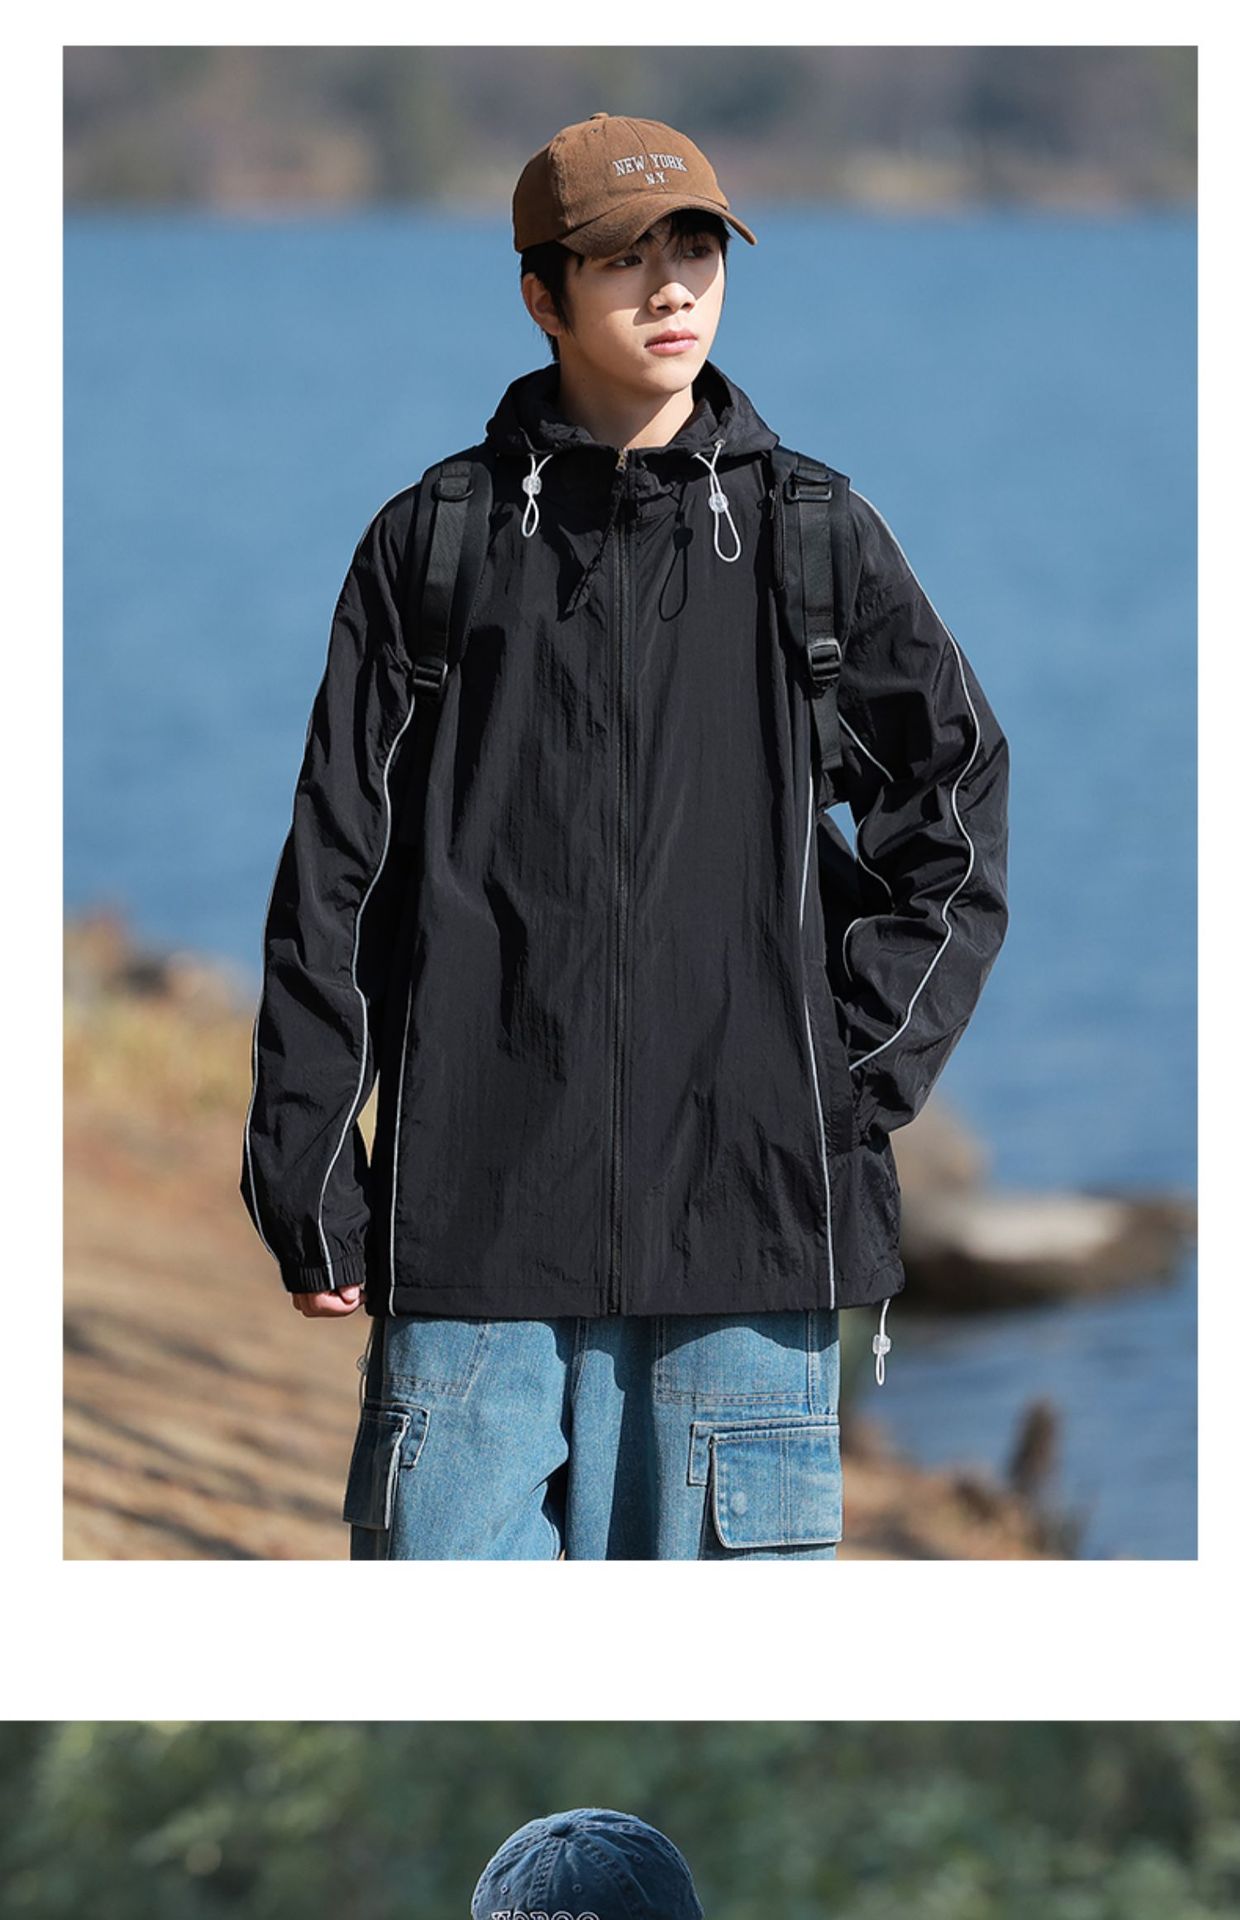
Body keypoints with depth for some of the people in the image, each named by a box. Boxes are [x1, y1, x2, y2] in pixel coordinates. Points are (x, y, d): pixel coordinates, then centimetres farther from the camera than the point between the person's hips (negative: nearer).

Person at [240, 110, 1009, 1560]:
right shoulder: (428, 545, 7)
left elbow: (957, 819, 13)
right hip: (473, 1223, 0)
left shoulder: (816, 540, 8)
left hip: (741, 1221, 0)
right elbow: (332, 878, 7)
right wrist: (306, 1182, 2)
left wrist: (863, 1068, 1)